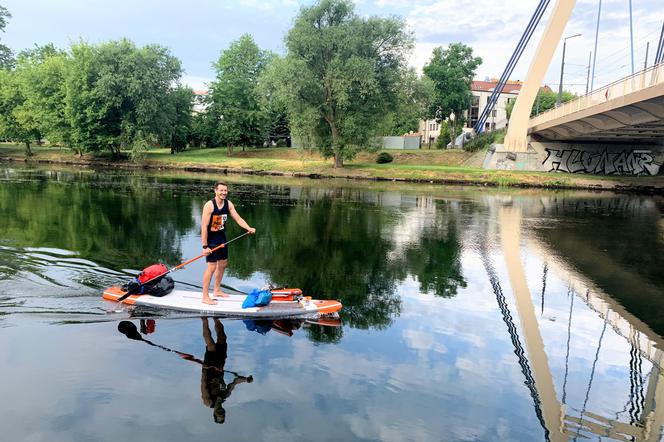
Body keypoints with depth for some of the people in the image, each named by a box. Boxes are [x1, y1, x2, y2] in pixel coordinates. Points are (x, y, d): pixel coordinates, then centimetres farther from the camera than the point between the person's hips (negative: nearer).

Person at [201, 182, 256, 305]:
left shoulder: (228, 204, 0)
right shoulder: (209, 205, -20)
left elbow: (238, 218, -1)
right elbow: (204, 226, -22)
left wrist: (249, 228, -20)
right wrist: (205, 246, -24)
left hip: (222, 238, 8)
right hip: (211, 240, -8)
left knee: (223, 264, 17)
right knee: (211, 267, -8)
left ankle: (217, 290, 35)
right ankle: (205, 297, 1)